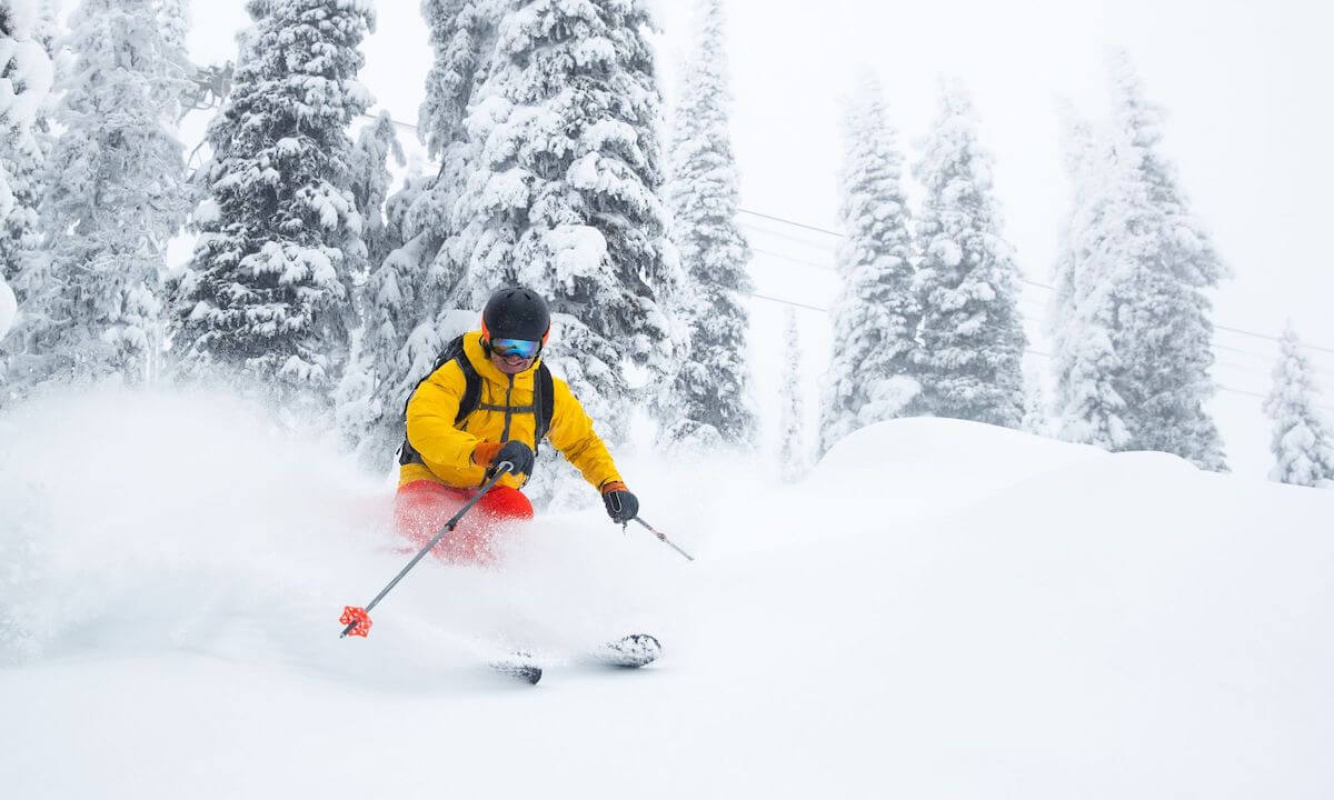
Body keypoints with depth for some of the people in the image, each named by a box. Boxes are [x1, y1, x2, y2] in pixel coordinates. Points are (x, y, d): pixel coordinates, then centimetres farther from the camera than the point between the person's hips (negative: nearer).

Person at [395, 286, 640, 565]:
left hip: (494, 491, 3)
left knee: (516, 512, -31)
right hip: (433, 479, -3)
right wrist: (485, 452, -52)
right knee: (422, 517, -37)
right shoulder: (456, 375, -19)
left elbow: (584, 442, 13)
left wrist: (612, 485, -5)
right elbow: (423, 428, -36)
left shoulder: (548, 390, -3)